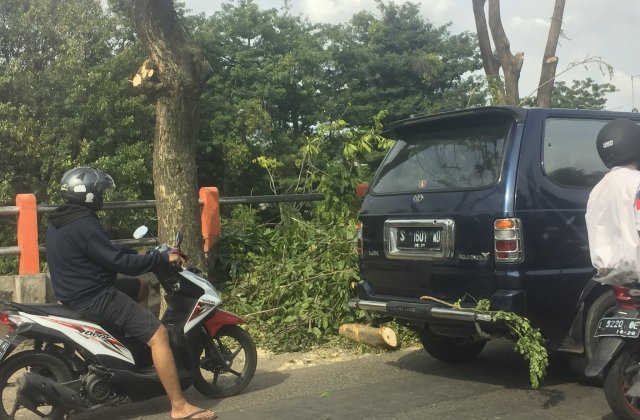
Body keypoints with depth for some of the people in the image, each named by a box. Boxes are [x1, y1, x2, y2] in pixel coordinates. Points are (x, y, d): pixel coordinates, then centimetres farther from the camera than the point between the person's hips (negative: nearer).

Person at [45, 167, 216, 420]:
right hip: (93, 299, -10)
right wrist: (163, 258, -13)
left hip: (78, 292, 11)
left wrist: (143, 258, 20)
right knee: (158, 334, -15)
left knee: (140, 289, 27)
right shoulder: (83, 225, -21)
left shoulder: (58, 222, 11)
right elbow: (119, 262, -22)